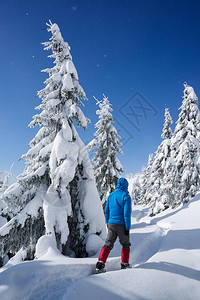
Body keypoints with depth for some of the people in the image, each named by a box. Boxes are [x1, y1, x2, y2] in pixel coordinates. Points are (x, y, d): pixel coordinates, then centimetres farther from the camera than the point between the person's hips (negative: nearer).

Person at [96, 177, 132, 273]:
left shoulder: (111, 195, 8)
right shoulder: (126, 196, -9)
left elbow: (106, 211, 12)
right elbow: (127, 213, -13)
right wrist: (128, 228, -10)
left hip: (111, 224, 4)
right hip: (121, 225, -4)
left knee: (108, 244, 8)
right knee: (125, 244, 16)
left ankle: (100, 263, -4)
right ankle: (124, 264, 23)